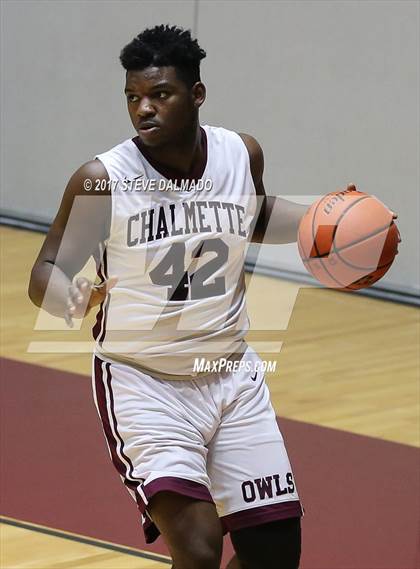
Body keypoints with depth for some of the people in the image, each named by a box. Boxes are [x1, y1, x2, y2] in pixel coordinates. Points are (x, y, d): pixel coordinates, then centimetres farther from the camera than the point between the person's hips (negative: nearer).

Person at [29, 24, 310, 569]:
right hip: (142, 382, -5)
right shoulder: (102, 179, -16)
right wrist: (73, 298, -35)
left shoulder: (242, 154, -3)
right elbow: (46, 274, -11)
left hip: (231, 375, 5)